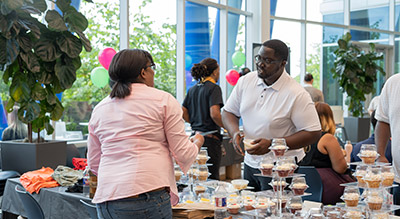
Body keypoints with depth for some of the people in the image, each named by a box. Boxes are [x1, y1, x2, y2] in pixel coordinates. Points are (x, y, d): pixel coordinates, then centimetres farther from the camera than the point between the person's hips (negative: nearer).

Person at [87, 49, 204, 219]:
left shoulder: (99, 109, 15)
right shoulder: (163, 100, 1)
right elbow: (183, 154, 0)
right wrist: (198, 142, 21)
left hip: (105, 201, 5)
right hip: (149, 196, -5)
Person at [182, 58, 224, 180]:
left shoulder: (193, 89, 12)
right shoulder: (214, 88, -10)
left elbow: (183, 113, 13)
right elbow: (214, 114, -21)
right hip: (210, 138, -8)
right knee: (212, 179, -1)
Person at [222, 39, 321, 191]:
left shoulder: (297, 94, -17)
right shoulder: (245, 81, 0)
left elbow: (313, 133, -18)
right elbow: (228, 112, 10)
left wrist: (273, 144, -24)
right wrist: (235, 132, -12)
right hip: (250, 164, 5)